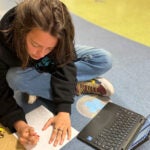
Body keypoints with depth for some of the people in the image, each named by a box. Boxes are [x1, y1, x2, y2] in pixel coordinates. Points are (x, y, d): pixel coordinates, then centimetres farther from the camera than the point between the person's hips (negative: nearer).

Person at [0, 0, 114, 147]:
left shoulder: (58, 34, -34)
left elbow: (64, 66, -34)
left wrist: (64, 110, -45)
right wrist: (19, 124, -48)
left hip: (55, 64, 1)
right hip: (26, 70, 0)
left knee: (104, 59, -17)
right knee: (15, 78, -38)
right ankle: (79, 87, -20)